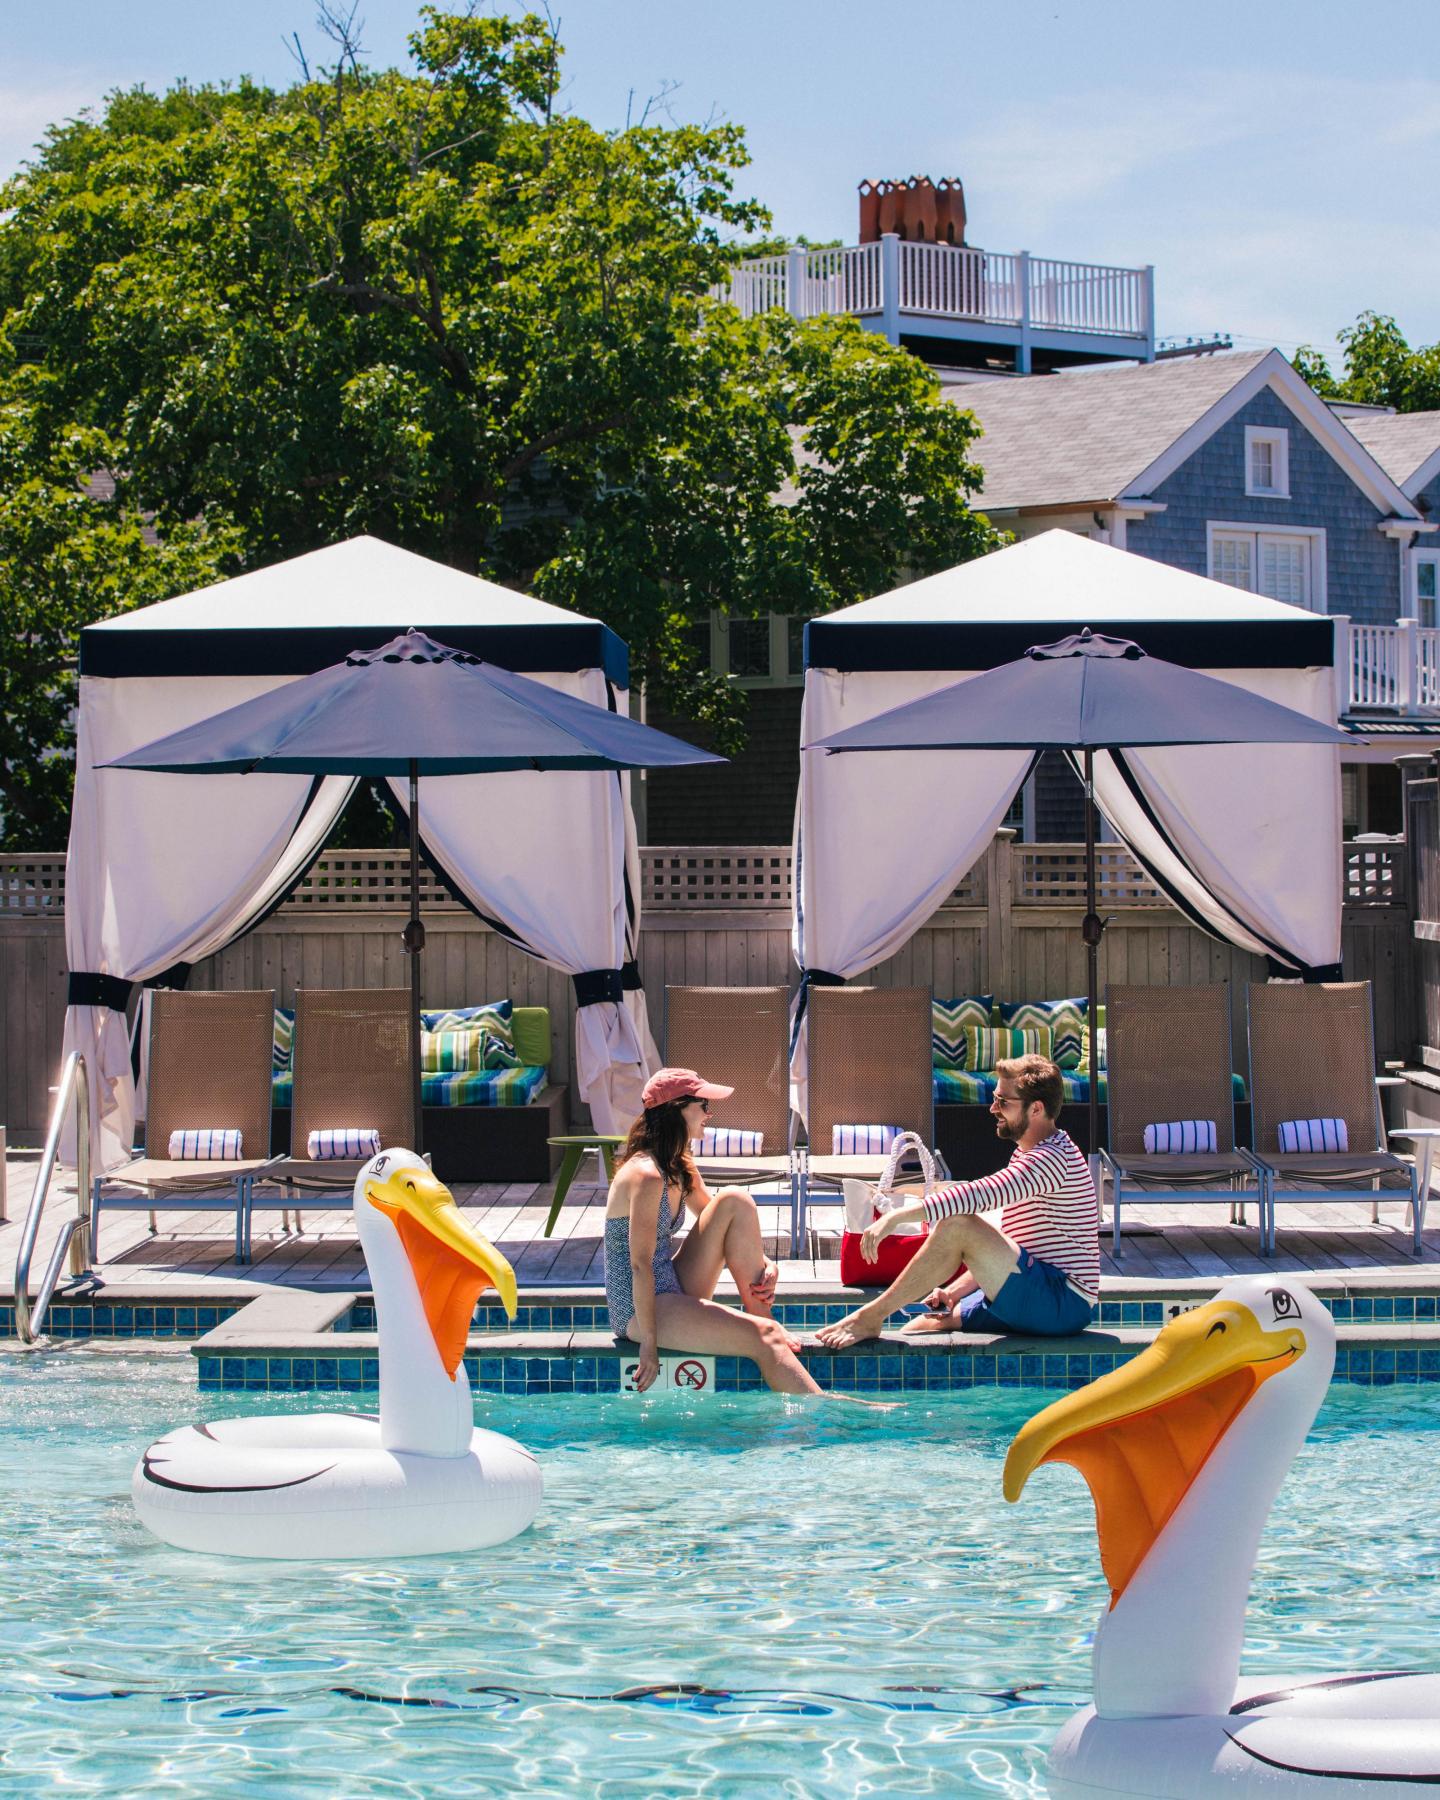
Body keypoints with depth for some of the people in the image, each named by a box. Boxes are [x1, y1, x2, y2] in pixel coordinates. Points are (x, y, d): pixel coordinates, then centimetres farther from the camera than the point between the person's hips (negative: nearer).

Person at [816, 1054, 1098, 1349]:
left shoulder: (1052, 1159, -15)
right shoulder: (1025, 1155, 21)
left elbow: (979, 1195, -30)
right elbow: (998, 1250, 24)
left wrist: (897, 1216, -33)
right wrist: (956, 1290, 9)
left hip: (1064, 1303, -11)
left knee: (959, 1225, -25)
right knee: (917, 1332, 4)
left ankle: (871, 1317, -22)